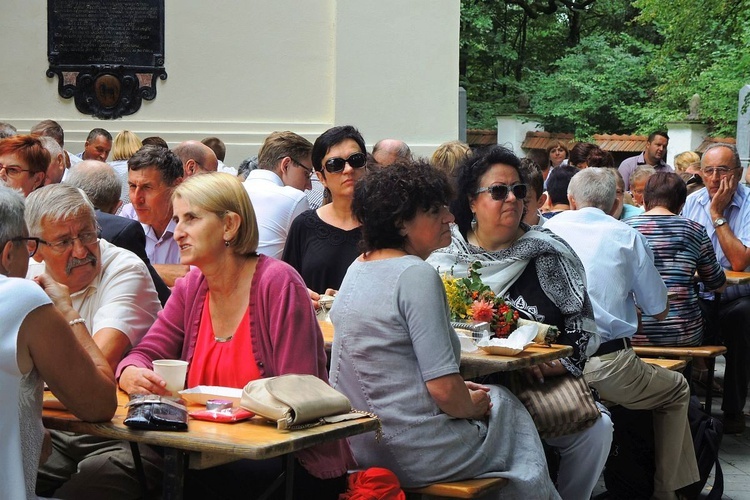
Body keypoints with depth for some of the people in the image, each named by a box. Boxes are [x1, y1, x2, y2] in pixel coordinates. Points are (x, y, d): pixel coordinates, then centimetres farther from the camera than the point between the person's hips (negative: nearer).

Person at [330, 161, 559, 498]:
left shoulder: (358, 268, 9)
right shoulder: (417, 275, -20)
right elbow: (445, 390, -23)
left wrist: (460, 391, 15)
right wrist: (472, 405, -2)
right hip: (412, 456, -9)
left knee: (498, 396, 26)